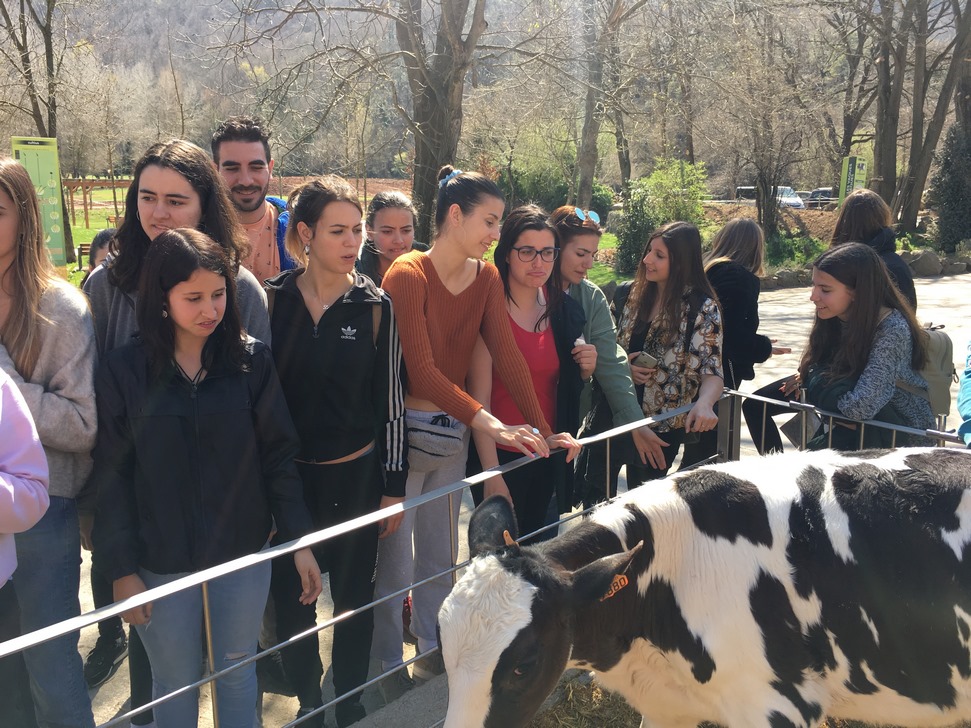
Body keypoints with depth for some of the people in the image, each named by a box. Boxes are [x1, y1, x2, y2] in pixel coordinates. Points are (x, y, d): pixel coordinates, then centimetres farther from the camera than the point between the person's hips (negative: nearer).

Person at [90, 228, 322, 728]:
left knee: (237, 673, 16)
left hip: (244, 555, 1)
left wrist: (300, 541, -5)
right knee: (175, 685, 15)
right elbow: (113, 477, -4)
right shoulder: (123, 371, -8)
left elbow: (278, 456, -3)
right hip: (160, 565, 0)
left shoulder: (251, 361, -6)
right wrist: (121, 569, -5)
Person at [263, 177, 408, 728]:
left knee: (355, 598, 11)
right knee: (292, 599, 12)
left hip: (356, 475, 0)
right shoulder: (272, 299, -4)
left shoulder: (375, 306, -4)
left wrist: (395, 485, -1)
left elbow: (391, 401, -1)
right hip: (286, 476, 1)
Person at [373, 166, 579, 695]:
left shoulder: (486, 276, 1)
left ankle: (433, 650, 36)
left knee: (440, 552, 18)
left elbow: (506, 355, -6)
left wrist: (543, 430, -15)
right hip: (405, 431, -6)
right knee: (395, 557, 7)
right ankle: (389, 666, 24)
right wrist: (490, 424, -31)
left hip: (453, 432, 6)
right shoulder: (408, 275, -17)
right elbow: (421, 370, -23)